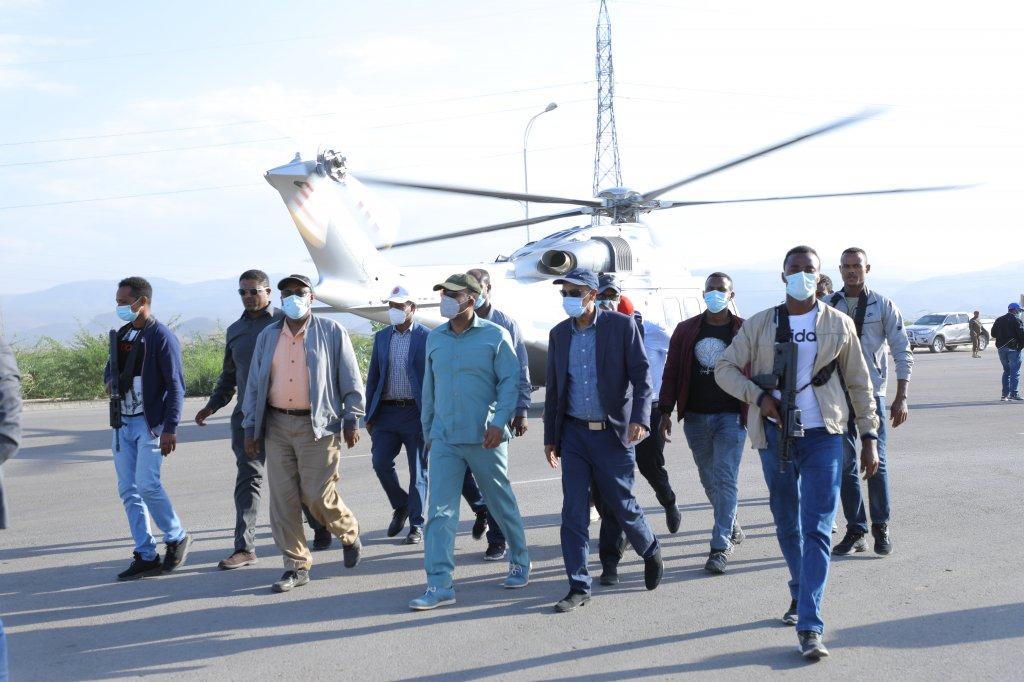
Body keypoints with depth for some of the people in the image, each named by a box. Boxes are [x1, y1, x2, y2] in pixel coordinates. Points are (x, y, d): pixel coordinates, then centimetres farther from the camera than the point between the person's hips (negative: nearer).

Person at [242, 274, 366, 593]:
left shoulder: (332, 333, 1)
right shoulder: (268, 336, 12)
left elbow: (351, 381, 1)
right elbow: (254, 384, 14)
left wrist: (351, 420, -4)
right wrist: (250, 428, 10)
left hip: (317, 426, -4)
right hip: (277, 426, 4)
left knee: (318, 495, -6)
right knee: (283, 498, 3)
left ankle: (349, 534, 25)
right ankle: (296, 566, 13)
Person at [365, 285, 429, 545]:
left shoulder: (426, 338, -3)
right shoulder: (381, 337, 11)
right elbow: (373, 377, 13)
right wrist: (369, 415, 8)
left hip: (417, 413, -4)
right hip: (387, 411, 4)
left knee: (418, 471, 2)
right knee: (380, 462, -5)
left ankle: (416, 525, 11)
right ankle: (400, 506, 20)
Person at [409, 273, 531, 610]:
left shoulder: (495, 336, -3)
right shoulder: (435, 339, 9)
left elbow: (511, 381, -6)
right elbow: (429, 389, 15)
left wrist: (499, 422, -17)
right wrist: (428, 431, 16)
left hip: (485, 439, -3)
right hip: (444, 440, 3)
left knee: (502, 504, 12)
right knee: (440, 512, -5)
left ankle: (520, 562, 33)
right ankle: (439, 585, -3)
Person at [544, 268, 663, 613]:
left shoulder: (621, 325, -4)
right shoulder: (559, 333, 8)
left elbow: (641, 374, -6)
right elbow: (553, 388, 14)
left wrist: (640, 418, -20)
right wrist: (550, 437, 14)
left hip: (612, 432, -3)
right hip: (574, 433, 3)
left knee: (622, 506, 6)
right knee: (573, 513, 0)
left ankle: (650, 551, 36)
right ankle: (579, 587, 8)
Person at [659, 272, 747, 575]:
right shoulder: (685, 330, 7)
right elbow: (671, 371, 7)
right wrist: (665, 412, 2)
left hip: (731, 416, -3)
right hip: (695, 417, 3)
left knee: (725, 478, -8)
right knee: (709, 479, 14)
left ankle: (721, 545, -6)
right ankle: (730, 526, 36)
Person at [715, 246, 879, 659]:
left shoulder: (839, 325, 3)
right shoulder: (760, 325, 3)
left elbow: (859, 384, 7)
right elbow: (725, 368, 2)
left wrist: (869, 436, 3)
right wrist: (759, 397, -14)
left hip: (823, 436, -2)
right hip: (775, 436, 2)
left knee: (817, 530, -8)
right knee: (787, 526, 14)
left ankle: (809, 627, -10)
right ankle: (800, 595, 37)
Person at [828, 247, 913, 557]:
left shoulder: (883, 306, 2)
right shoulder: (827, 307, 7)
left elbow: (902, 353, 2)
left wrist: (901, 398, -4)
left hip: (872, 393, -2)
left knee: (877, 462, -4)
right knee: (845, 465, 4)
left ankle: (881, 526, 13)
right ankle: (855, 531, 13)